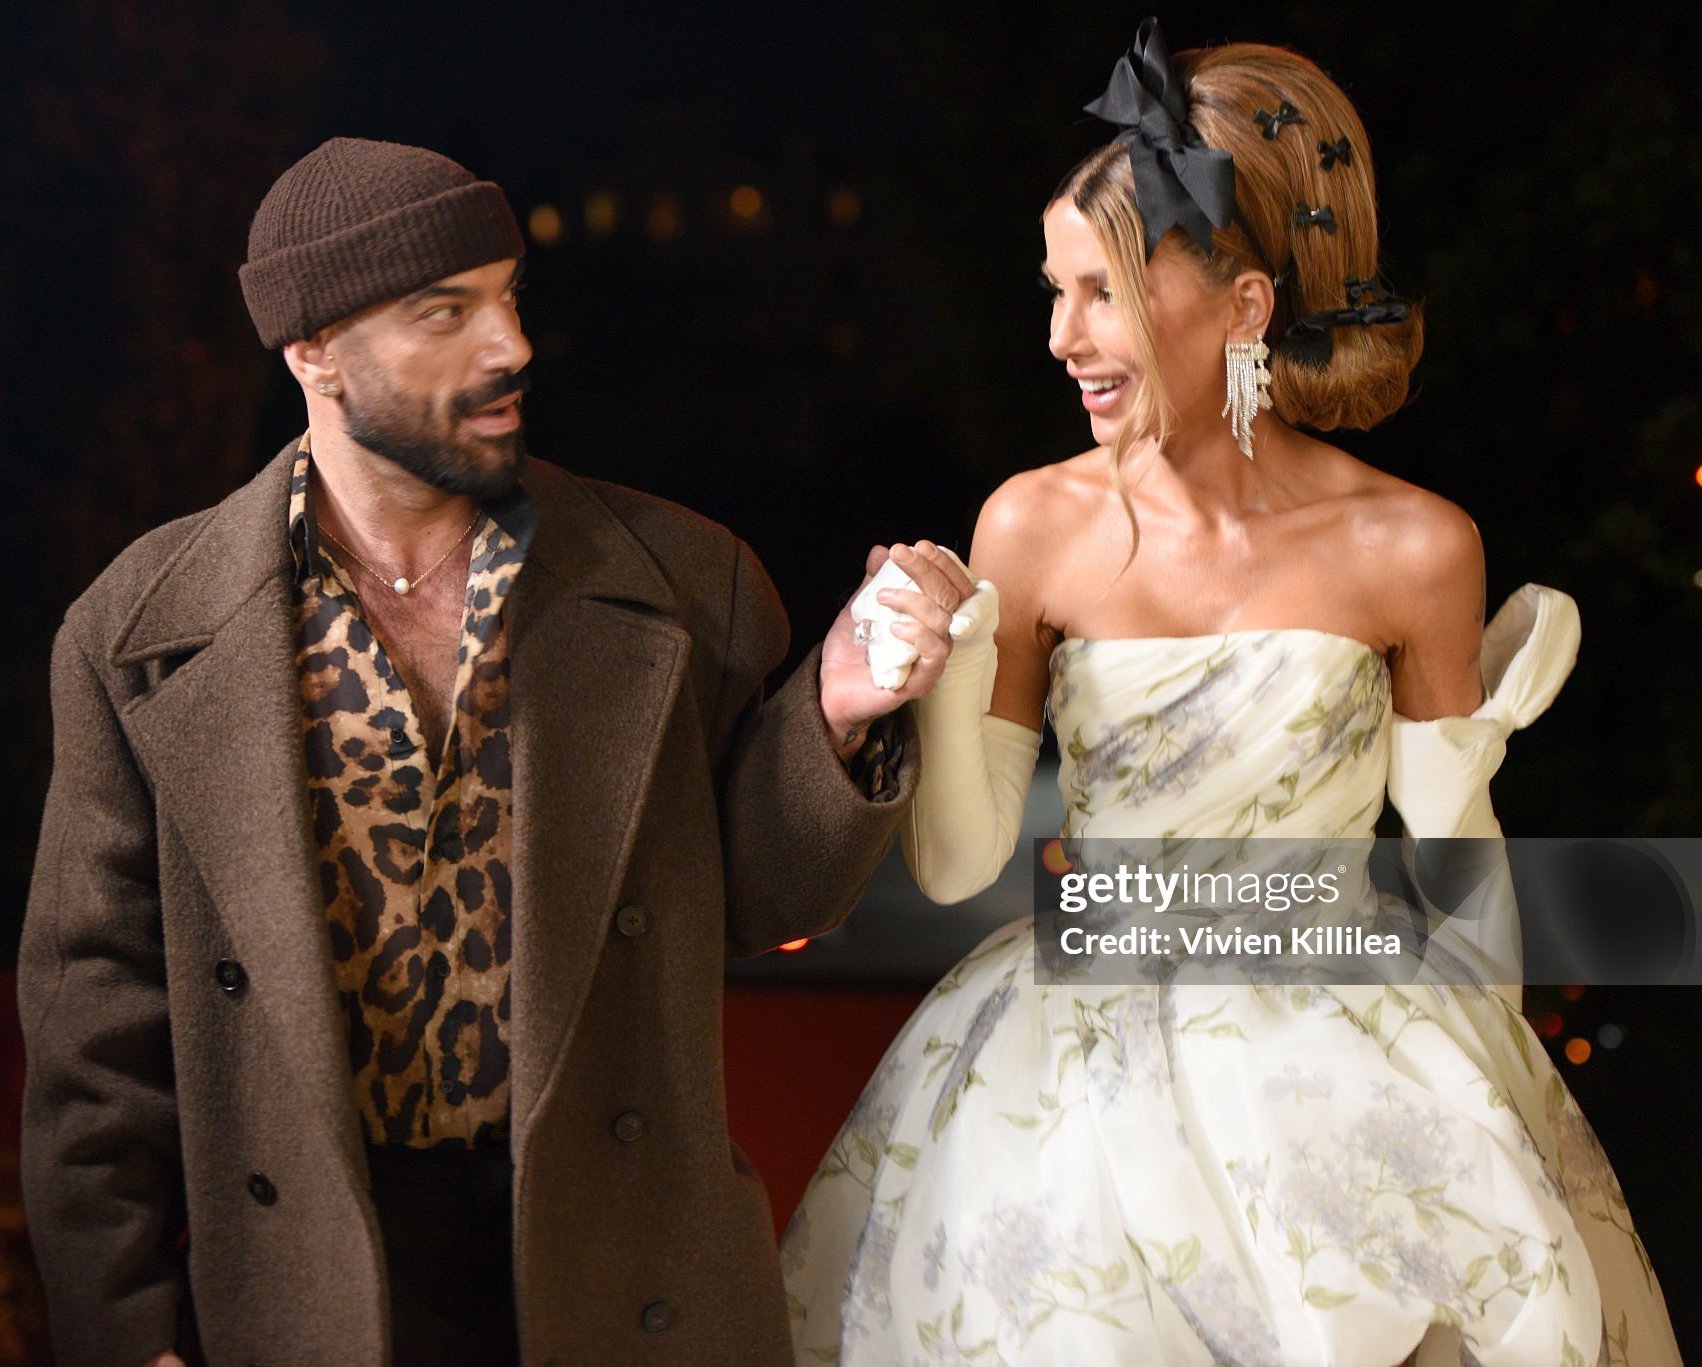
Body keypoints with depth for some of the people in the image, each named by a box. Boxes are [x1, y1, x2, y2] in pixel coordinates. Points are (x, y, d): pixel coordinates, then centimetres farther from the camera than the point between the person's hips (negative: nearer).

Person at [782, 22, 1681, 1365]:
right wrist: (947, 676, -17)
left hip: (1348, 1073, -1)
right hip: (1083, 1085, 1)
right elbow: (957, 864, -4)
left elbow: (1449, 858, 3)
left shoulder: (1412, 548, -11)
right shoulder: (1036, 527, -7)